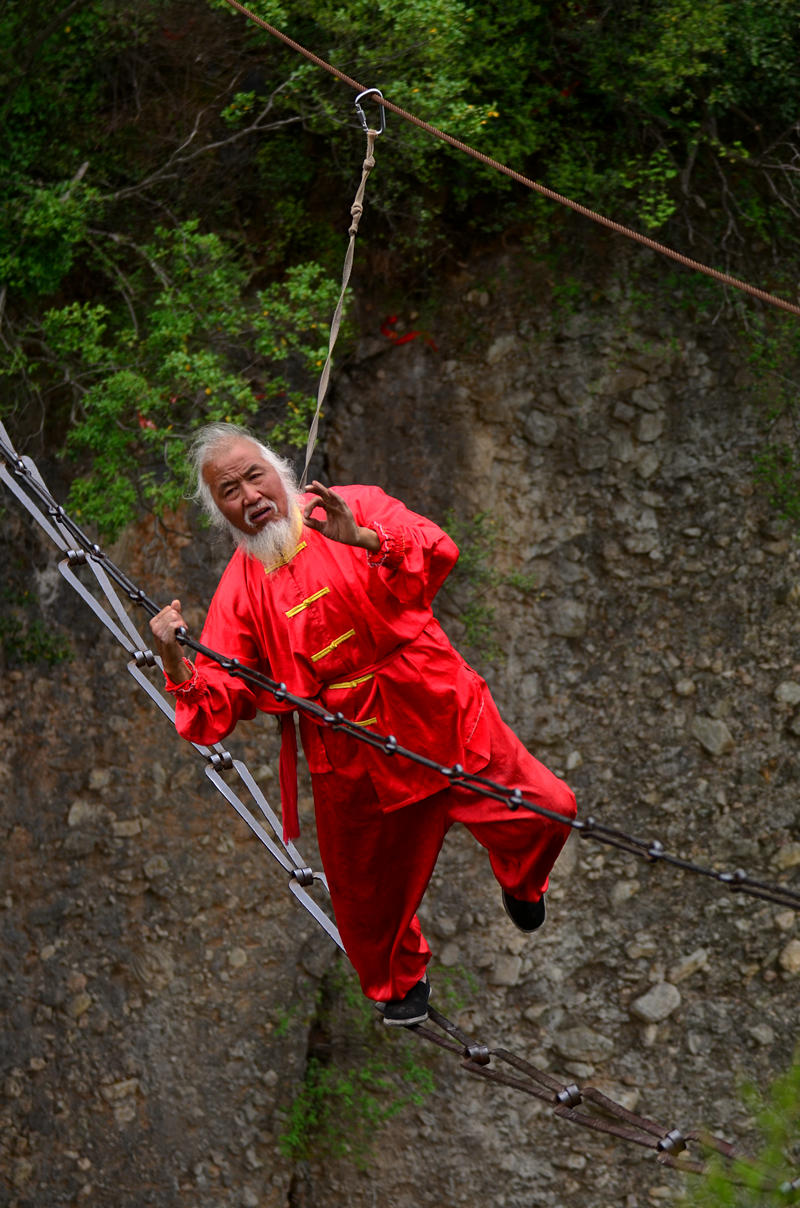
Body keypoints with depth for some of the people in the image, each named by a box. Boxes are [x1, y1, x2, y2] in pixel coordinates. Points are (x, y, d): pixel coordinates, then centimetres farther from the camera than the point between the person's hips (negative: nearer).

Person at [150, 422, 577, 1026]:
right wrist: (178, 666, -26)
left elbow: (438, 553, -18)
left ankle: (520, 883, 27)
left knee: (545, 812, -10)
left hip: (445, 721, -1)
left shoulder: (359, 509, -1)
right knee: (372, 901, 10)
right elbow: (215, 708, -5)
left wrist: (364, 539, -35)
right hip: (355, 766, 1)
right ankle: (401, 983, 45)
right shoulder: (239, 592, 1)